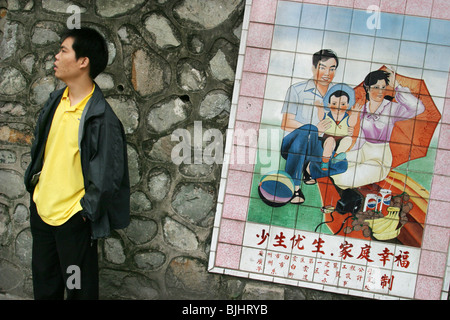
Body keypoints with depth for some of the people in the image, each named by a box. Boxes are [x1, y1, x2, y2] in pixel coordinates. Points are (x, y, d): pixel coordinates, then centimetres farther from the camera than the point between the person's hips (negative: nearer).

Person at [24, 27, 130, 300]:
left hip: (73, 218, -7)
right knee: (44, 285, 23)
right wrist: (33, 179, 15)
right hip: (41, 209, 7)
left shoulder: (101, 118, -21)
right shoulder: (56, 101, 3)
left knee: (79, 288, 12)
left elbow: (109, 175, -19)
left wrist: (85, 210, -14)